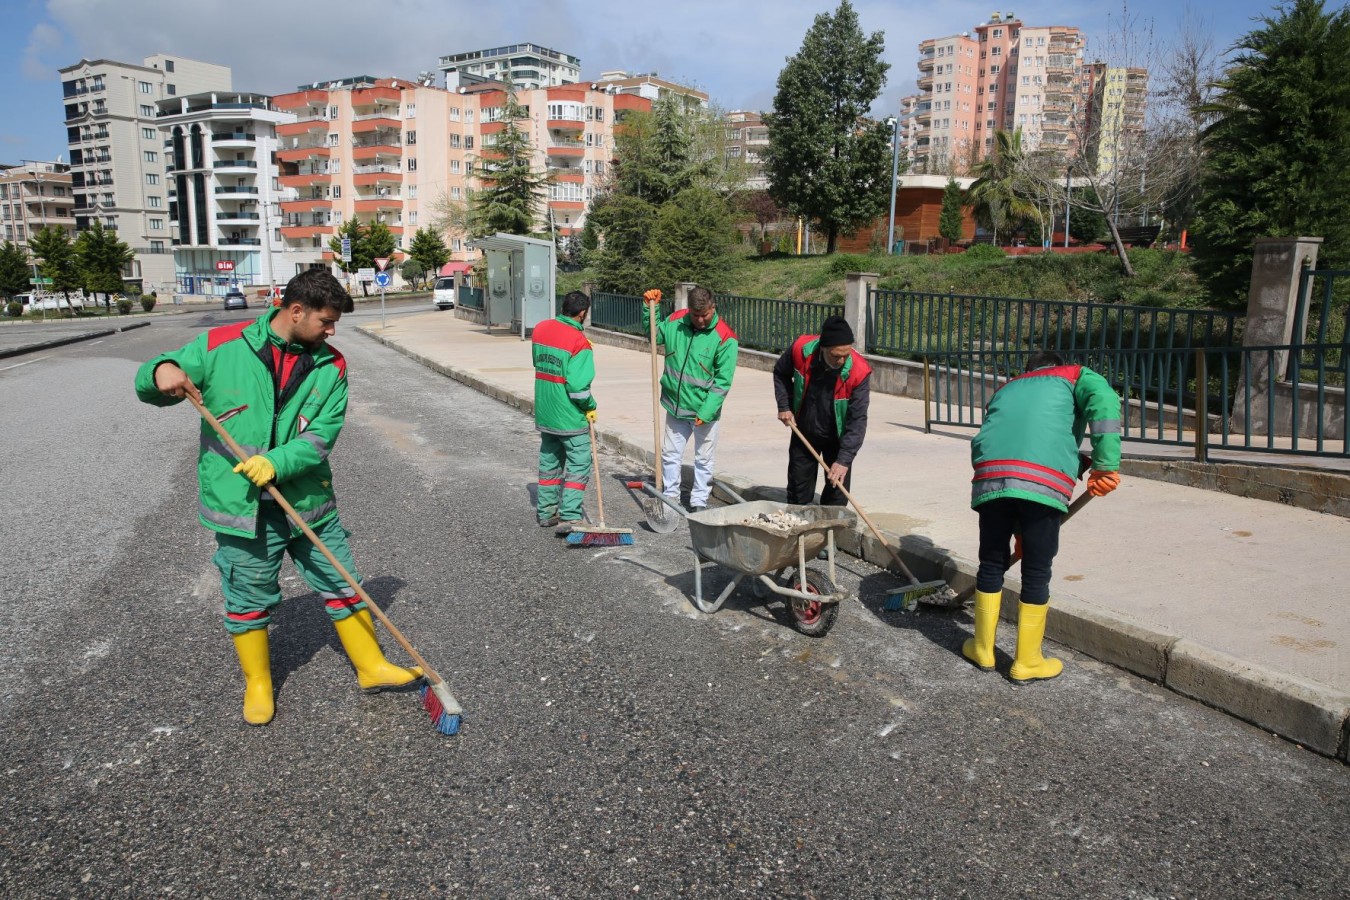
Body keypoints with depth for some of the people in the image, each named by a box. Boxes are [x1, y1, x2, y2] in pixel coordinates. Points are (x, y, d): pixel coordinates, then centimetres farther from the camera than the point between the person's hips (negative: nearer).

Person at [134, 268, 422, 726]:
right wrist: (162, 370, -23)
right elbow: (151, 388, 2)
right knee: (248, 602, 11)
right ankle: (257, 684, 33)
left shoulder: (330, 366, -1)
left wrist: (276, 463, -26)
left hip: (309, 500, 2)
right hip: (242, 507, -2)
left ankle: (370, 666, 28)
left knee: (342, 584, 11)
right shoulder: (222, 345, -6)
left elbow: (323, 433, -10)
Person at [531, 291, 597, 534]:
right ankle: (569, 517, -4)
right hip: (570, 416, -7)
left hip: (544, 411, 7)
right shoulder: (580, 343, -19)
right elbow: (578, 386, -22)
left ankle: (546, 513, 26)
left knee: (549, 461, 18)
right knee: (579, 466, 2)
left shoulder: (540, 329, 3)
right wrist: (590, 408, -6)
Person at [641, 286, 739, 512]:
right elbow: (653, 333, 18)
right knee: (670, 454, 13)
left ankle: (699, 502, 20)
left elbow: (723, 381, -15)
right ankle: (670, 497, 27)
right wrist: (650, 307, 2)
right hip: (675, 406, 4)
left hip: (704, 410, -4)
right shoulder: (676, 321, -2)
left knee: (704, 459, 8)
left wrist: (706, 411, -20)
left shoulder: (725, 337, -14)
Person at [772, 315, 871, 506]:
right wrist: (784, 406, -8)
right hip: (803, 433, 2)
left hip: (837, 438, -2)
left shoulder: (859, 371, -29)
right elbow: (780, 373, 0)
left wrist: (844, 460, -31)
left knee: (837, 494, 1)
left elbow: (858, 419, -26)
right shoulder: (801, 349, -24)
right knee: (798, 493, 12)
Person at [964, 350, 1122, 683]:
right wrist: (1106, 465, -5)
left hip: (989, 476, 4)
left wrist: (1018, 531, 36)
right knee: (1036, 573, 10)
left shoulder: (1006, 389, 36)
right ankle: (1027, 663, 22)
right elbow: (1104, 400, -1)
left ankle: (983, 649, 31)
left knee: (991, 564, 18)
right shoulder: (1075, 376, 26)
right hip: (1044, 480, -3)